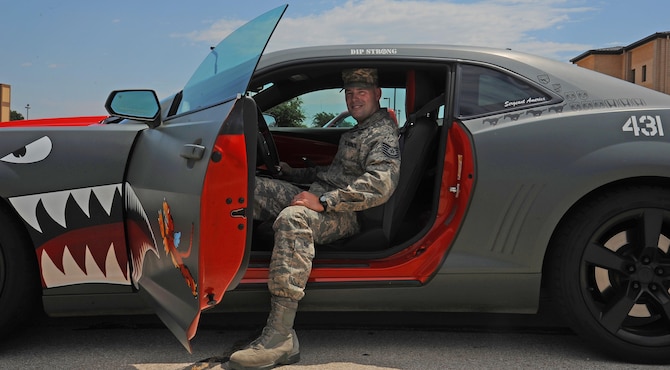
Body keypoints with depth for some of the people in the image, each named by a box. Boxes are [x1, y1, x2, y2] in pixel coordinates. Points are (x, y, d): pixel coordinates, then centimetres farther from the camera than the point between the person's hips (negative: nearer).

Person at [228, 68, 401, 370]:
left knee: (292, 218, -42)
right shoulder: (355, 132, 28)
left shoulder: (383, 135, -5)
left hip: (345, 217, -10)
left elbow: (380, 185, -23)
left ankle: (281, 337, -46)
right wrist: (292, 173, 32)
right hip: (320, 199, 10)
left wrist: (323, 200, -27)